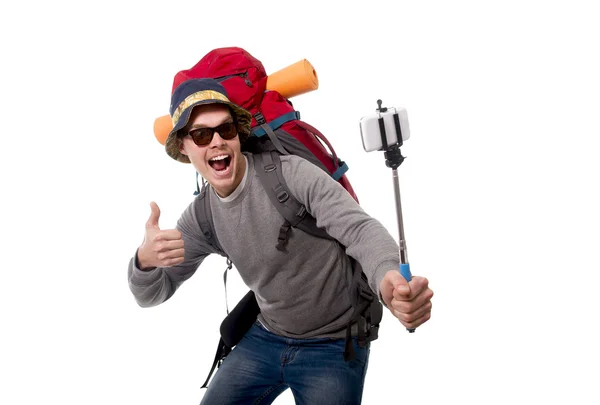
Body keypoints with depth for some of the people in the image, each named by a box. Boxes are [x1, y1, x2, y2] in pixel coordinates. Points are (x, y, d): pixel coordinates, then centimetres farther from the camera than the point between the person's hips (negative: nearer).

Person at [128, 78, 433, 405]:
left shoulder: (292, 173, -22)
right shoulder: (201, 216, -3)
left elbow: (361, 229, -32)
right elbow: (152, 294, 2)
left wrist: (387, 279, -56)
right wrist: (144, 260, -24)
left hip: (333, 345, -5)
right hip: (265, 339, 5)